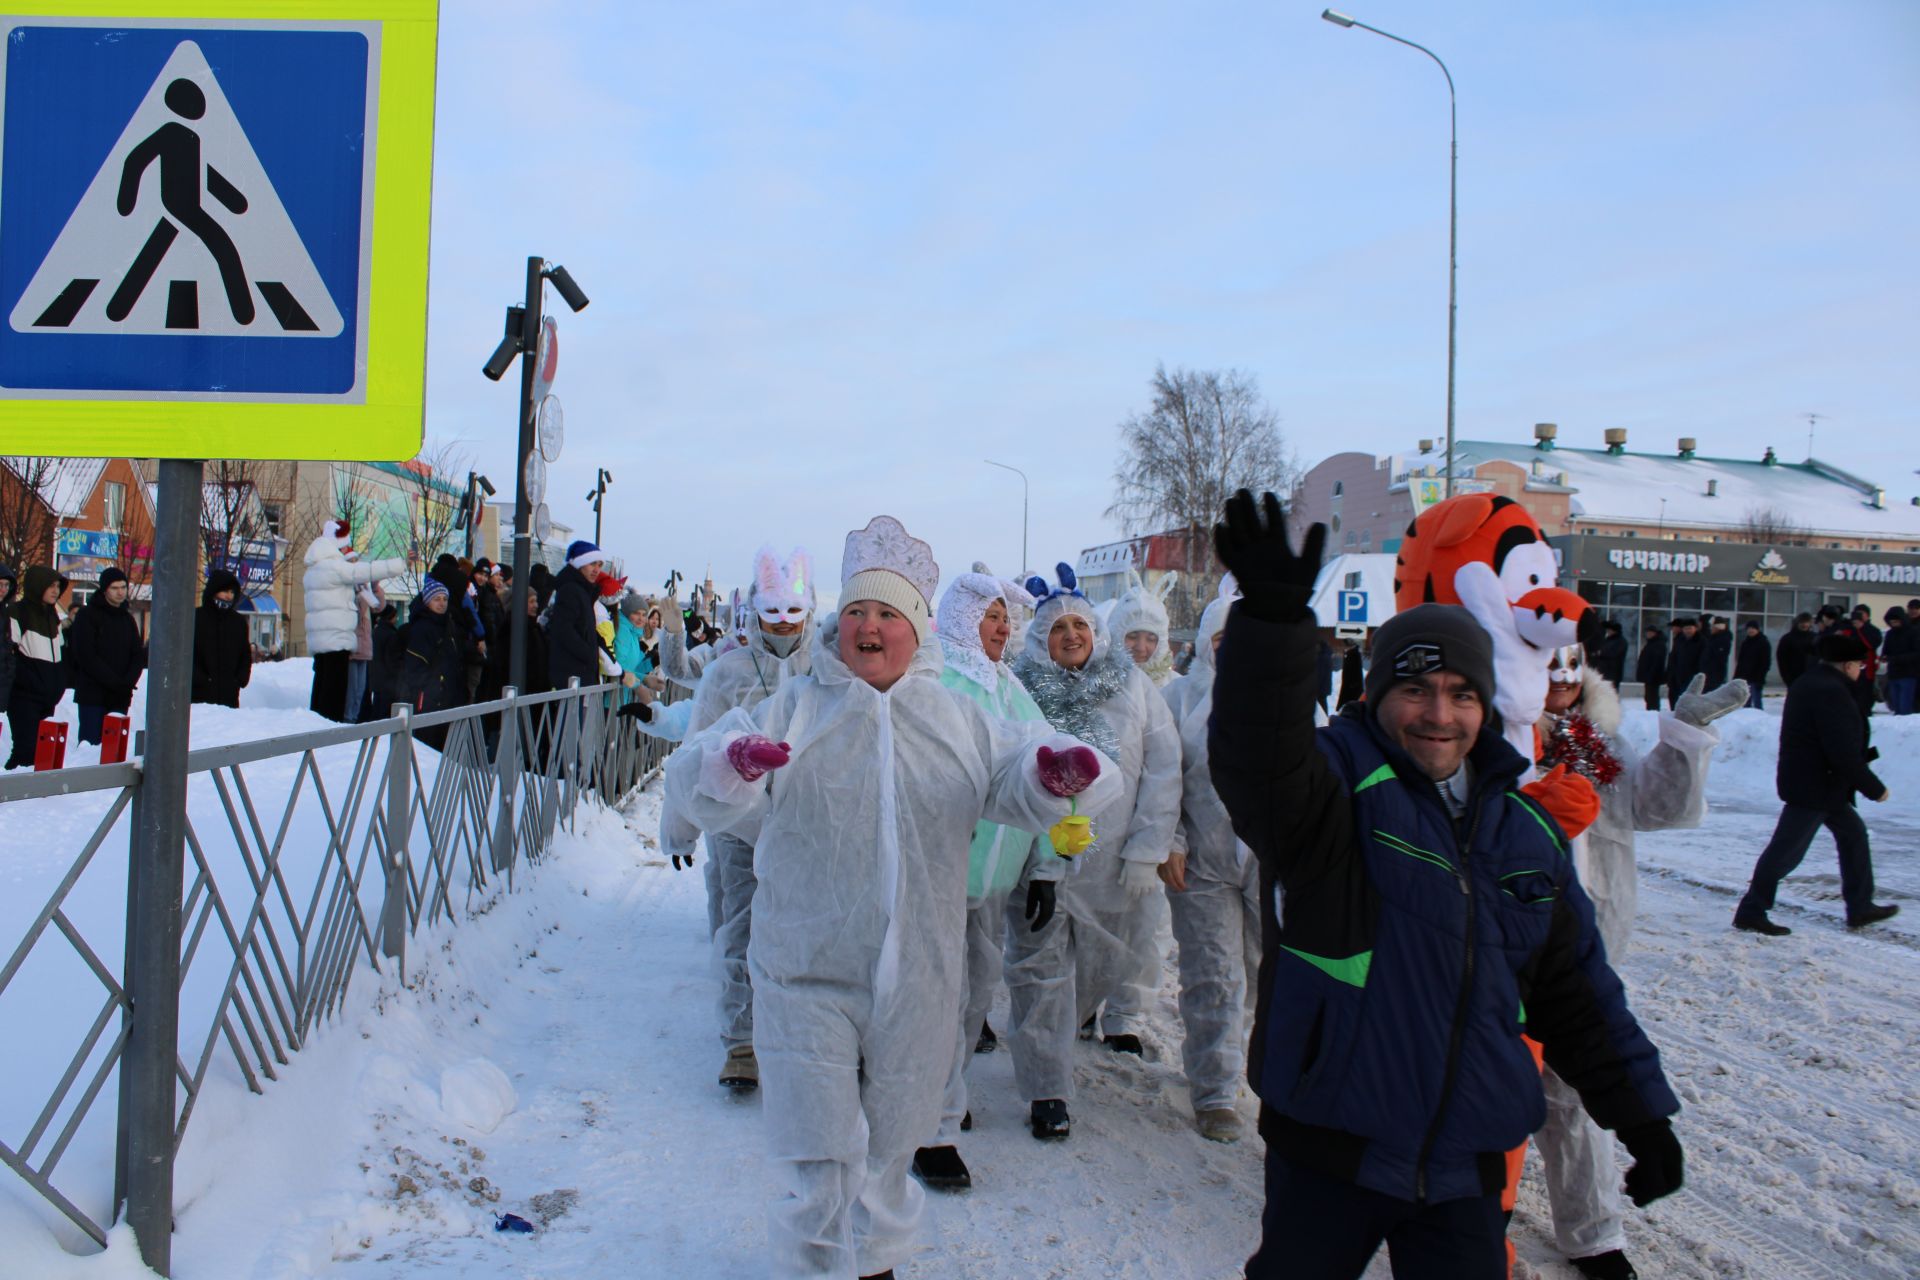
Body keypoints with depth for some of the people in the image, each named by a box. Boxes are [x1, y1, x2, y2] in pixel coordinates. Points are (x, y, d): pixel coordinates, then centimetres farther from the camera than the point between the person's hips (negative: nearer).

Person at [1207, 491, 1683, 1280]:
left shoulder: (1526, 828, 8)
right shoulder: (1338, 781, -10)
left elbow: (1577, 988, 16)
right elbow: (1258, 755, -34)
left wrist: (1639, 1110, 15)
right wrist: (1273, 620, -49)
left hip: (1465, 1163, 4)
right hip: (1329, 1148, -4)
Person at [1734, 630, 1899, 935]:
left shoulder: (1810, 682, 12)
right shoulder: (1832, 693, -21)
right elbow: (1844, 754, -24)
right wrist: (1875, 789, -14)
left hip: (1818, 785, 11)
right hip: (1814, 787, -11)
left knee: (1853, 833, 18)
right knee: (1787, 849, -5)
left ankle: (1860, 907, 25)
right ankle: (1751, 912, 1)